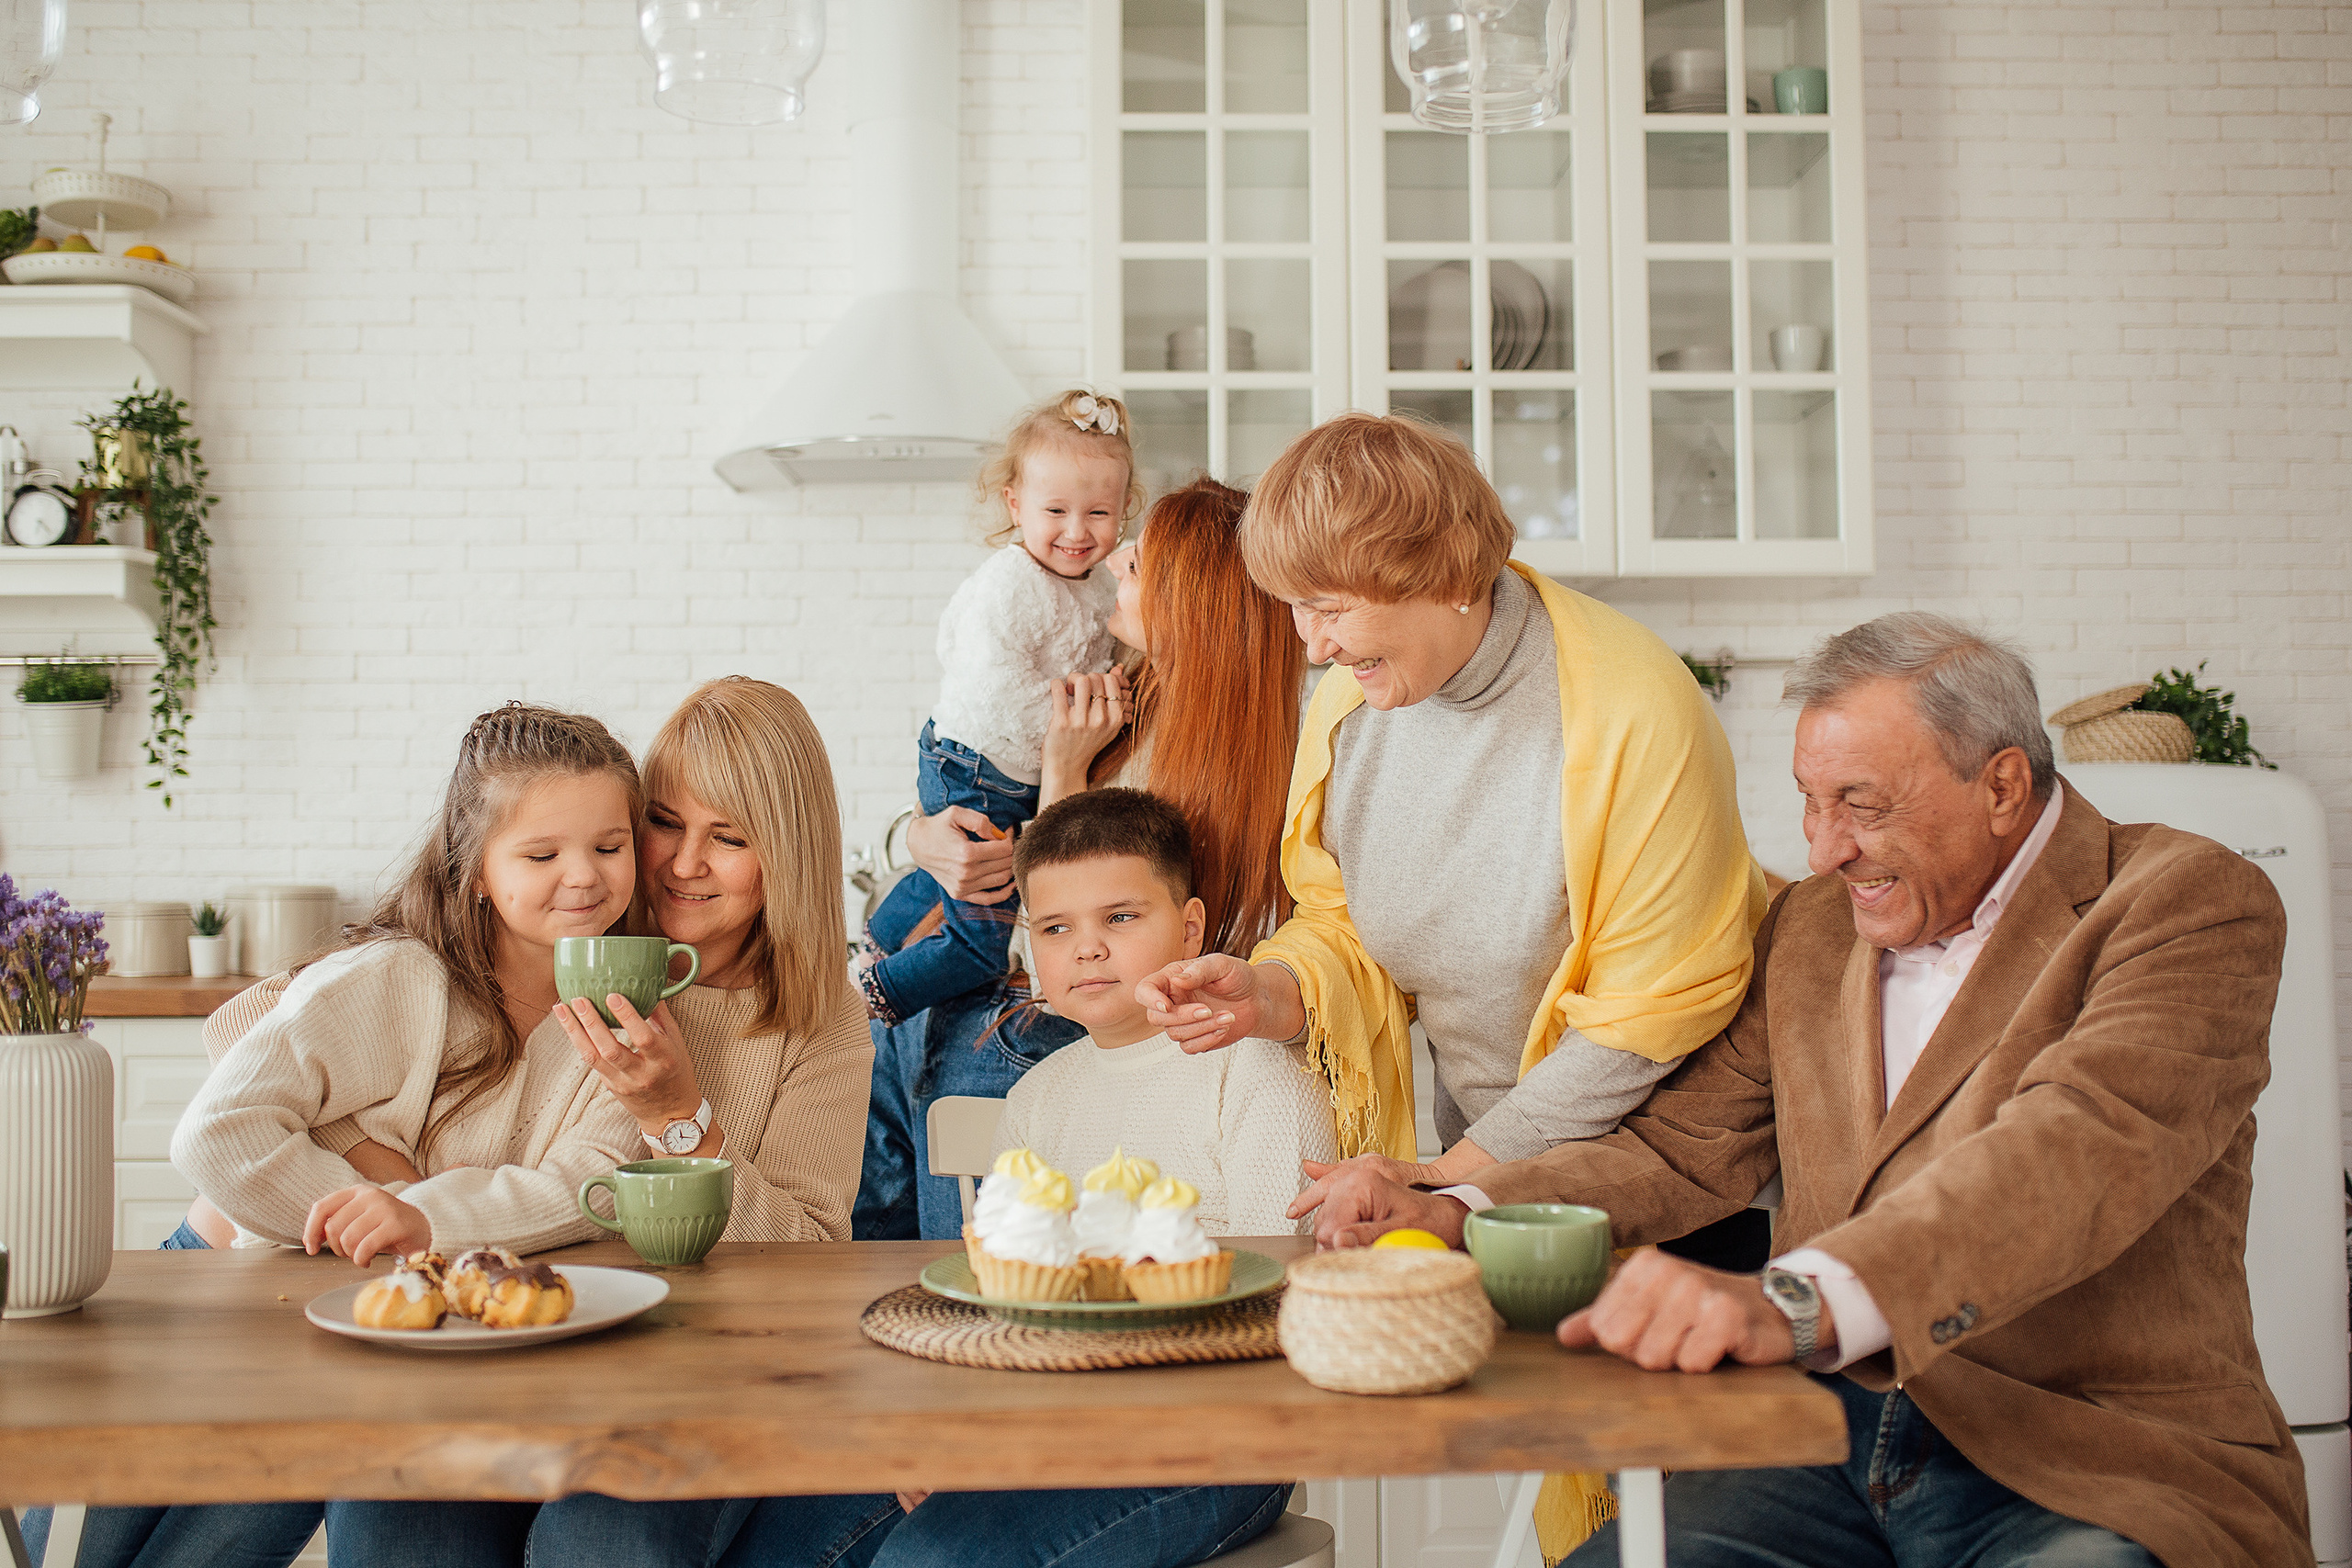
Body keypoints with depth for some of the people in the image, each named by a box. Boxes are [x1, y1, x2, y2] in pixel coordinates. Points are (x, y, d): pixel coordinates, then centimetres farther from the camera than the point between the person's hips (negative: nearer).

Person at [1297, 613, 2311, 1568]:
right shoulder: (1810, 926, 14)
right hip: (1836, 1433, 4)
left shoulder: (2188, 906, -6)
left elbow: (2077, 1148, -23)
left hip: (2101, 1478, -4)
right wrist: (1453, 1213, -5)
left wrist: (1794, 1302, -39)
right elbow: (1683, 1150, 13)